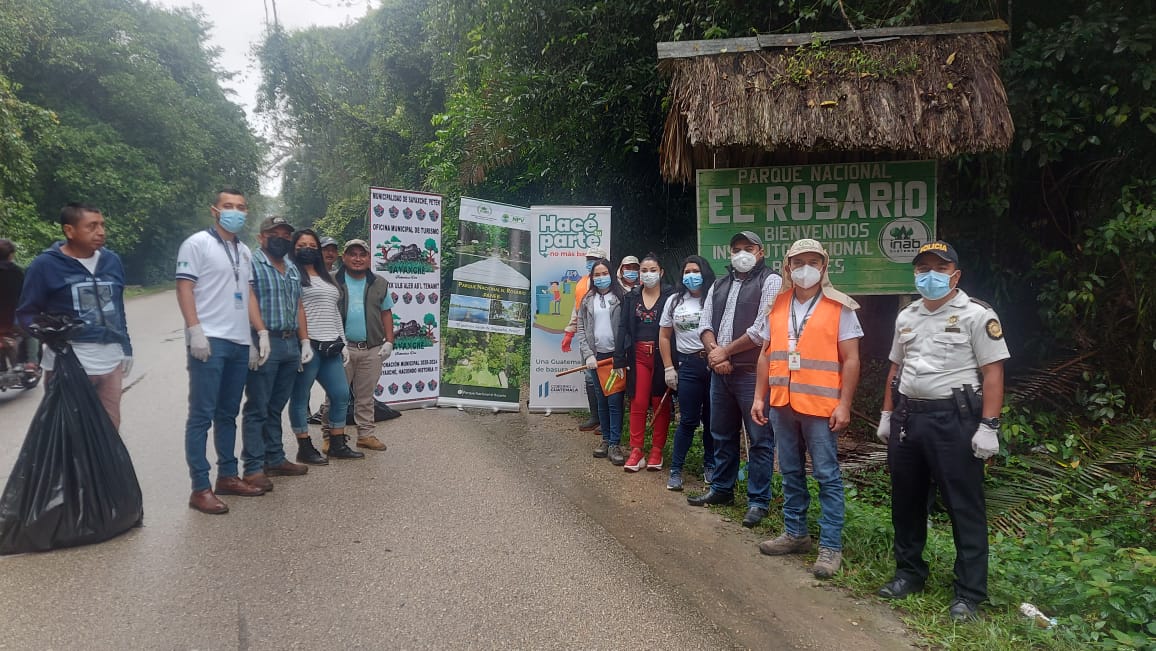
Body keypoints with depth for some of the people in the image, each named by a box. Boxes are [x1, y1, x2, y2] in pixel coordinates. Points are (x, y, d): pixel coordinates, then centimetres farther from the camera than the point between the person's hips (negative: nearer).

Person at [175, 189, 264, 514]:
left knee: (228, 414, 13)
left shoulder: (244, 251, 18)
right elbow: (184, 288, -7)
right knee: (202, 415, -5)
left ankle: (227, 475, 21)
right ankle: (200, 488, -2)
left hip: (239, 342, 7)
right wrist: (196, 331, -17)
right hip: (209, 340, -7)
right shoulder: (197, 243, -2)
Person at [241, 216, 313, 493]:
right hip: (265, 343, -7)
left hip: (291, 345, 7)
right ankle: (253, 468, 1)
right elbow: (250, 298, -16)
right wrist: (262, 333, -28)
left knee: (276, 408, 14)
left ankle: (275, 459, 21)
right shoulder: (252, 263, -2)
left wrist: (305, 340, 13)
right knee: (257, 409, -3)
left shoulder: (293, 270, 20)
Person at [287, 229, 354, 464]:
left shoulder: (327, 277, 24)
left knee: (341, 394, 6)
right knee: (300, 397, 0)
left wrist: (343, 343, 18)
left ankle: (337, 445, 16)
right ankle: (305, 448, 8)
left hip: (330, 347, 8)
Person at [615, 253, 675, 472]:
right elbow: (623, 328, 5)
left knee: (661, 404, 6)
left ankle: (656, 451, 16)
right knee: (638, 403, 2)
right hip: (638, 355, 2)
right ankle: (636, 451, 7)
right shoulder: (631, 297, 8)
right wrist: (619, 359, -2)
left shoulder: (670, 296, -3)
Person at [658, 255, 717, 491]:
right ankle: (676, 470, 10)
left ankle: (710, 465, 24)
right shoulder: (674, 301, 9)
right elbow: (664, 336, 13)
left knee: (712, 419, 8)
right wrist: (669, 368, 7)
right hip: (688, 365, 1)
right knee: (688, 420, 1)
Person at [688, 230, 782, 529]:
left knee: (759, 439, 0)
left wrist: (725, 351, -9)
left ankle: (758, 501, 9)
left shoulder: (770, 282, -5)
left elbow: (763, 330, -14)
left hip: (753, 372, -7)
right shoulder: (719, 286, 17)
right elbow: (705, 325, 11)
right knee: (722, 435, 16)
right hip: (720, 371, 7)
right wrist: (714, 352, -9)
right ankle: (722, 489, 30)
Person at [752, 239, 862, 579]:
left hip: (820, 406, -5)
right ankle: (795, 533, 27)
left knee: (827, 476, 1)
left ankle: (831, 546, 9)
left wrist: (844, 405, -11)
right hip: (782, 404, 5)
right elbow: (766, 354, 13)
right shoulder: (777, 306, 9)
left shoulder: (839, 307, -4)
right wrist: (759, 397, 9)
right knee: (791, 473, 14)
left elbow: (850, 360, -5)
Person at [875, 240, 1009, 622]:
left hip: (954, 419, -6)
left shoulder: (976, 315, -6)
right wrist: (887, 415, 16)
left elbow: (993, 373, -11)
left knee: (964, 507, 2)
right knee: (906, 500, 14)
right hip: (908, 417, 7)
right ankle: (909, 572, 30)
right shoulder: (906, 317, 13)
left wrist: (988, 426, -16)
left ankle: (970, 592, 13)